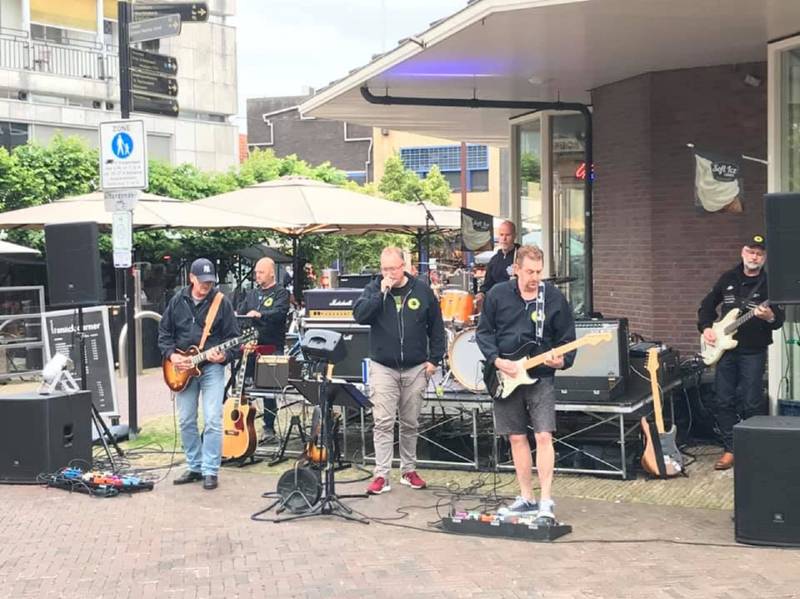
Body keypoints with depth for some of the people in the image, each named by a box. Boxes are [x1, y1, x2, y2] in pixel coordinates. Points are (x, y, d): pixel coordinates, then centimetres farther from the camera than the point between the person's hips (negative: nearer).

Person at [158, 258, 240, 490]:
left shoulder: (221, 302, -3)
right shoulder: (178, 301, 5)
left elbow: (233, 336, -1)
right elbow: (164, 332, 10)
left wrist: (224, 356, -18)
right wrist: (171, 355, -4)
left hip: (212, 367, -3)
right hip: (183, 368, 4)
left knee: (213, 421, -10)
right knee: (186, 421, 8)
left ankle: (210, 471, -3)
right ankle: (194, 467, 20)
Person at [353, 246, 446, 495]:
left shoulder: (421, 290, 2)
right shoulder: (374, 289, 0)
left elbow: (436, 327, 8)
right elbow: (359, 315, -15)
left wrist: (434, 359, 3)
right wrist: (381, 293, -21)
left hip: (415, 369, 1)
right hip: (382, 368, -1)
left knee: (410, 423, 11)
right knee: (383, 423, -6)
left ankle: (409, 470, 24)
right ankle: (381, 475, -4)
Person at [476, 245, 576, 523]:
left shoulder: (555, 298, -1)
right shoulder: (497, 294, 1)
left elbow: (567, 338, 3)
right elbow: (484, 331, 4)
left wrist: (562, 360, -17)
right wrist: (497, 360, -10)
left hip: (540, 377, -2)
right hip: (505, 377, 2)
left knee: (544, 436, -12)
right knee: (517, 438, 9)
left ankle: (546, 502, -8)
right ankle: (527, 498, 19)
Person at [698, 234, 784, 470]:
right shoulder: (728, 278, 8)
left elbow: (780, 318, -9)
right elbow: (708, 304, 18)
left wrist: (770, 316, -31)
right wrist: (706, 328, 3)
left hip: (753, 352, -4)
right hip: (725, 349, 4)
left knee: (752, 403, -2)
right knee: (724, 401, 5)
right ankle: (730, 449, 14)